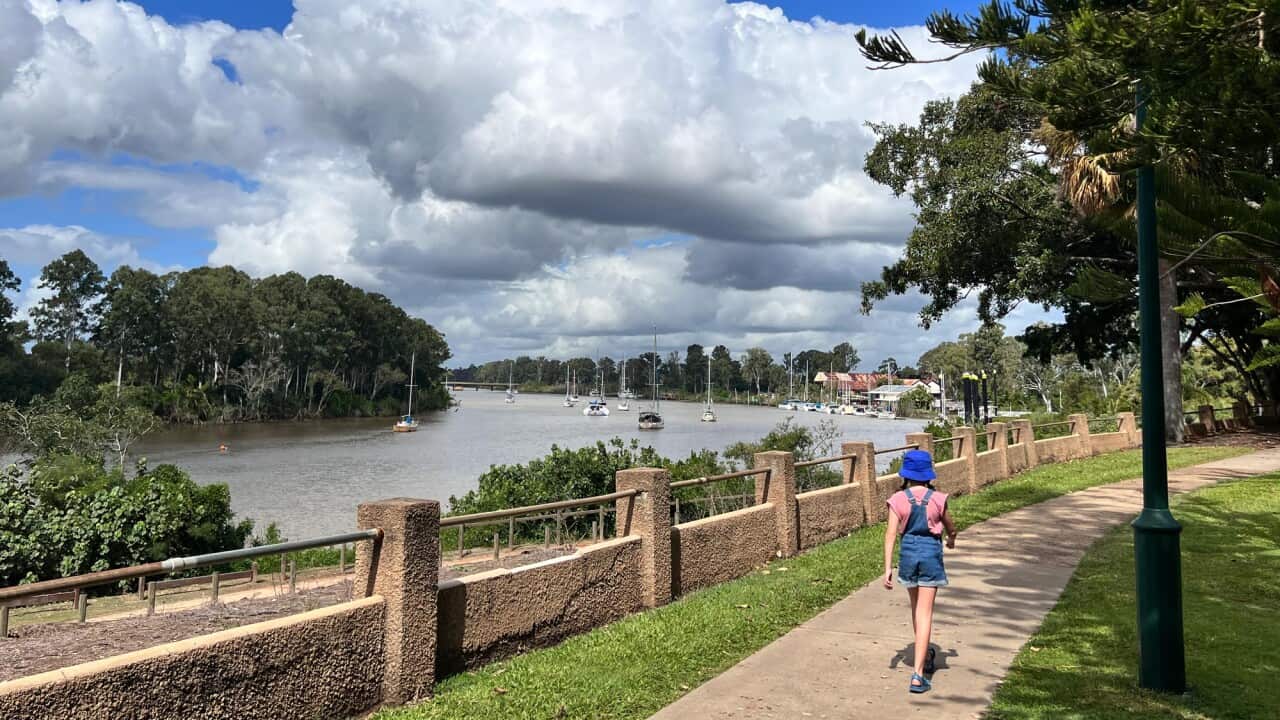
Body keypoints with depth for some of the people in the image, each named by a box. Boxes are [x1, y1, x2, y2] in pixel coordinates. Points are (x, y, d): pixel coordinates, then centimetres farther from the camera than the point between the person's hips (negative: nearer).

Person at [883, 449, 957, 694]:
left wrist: (887, 568, -9)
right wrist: (951, 539, 31)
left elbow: (891, 534, -11)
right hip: (932, 554, -2)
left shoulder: (898, 500, -8)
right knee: (924, 614, 0)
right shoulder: (938, 499, -8)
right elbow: (951, 528, 7)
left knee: (916, 607, 23)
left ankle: (925, 656, 42)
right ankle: (918, 674, -6)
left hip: (908, 553, 2)